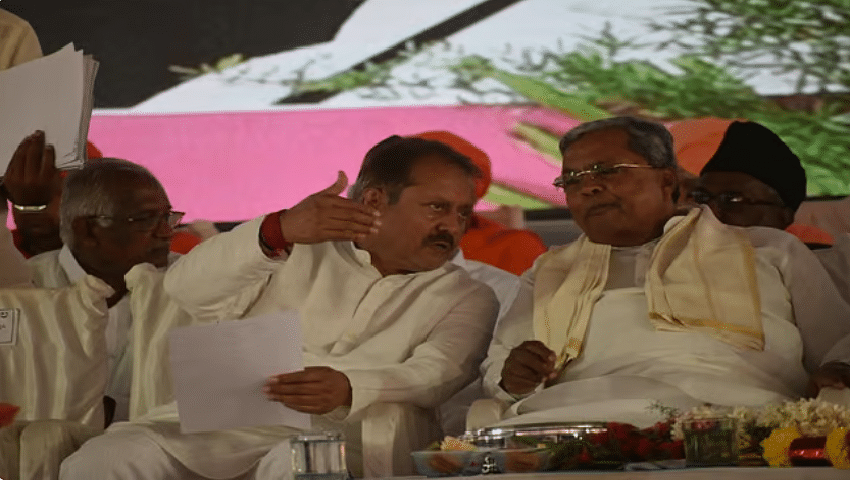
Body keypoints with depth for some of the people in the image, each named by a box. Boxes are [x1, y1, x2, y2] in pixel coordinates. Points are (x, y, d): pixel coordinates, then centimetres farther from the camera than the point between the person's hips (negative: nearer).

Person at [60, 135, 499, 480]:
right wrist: (277, 231, -15)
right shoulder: (298, 247, 19)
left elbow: (435, 372, -5)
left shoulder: (466, 299, 17)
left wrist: (349, 389, -28)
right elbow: (186, 292, 3)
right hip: (221, 421, 2)